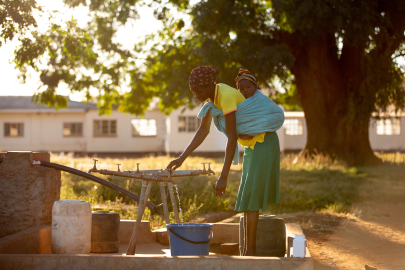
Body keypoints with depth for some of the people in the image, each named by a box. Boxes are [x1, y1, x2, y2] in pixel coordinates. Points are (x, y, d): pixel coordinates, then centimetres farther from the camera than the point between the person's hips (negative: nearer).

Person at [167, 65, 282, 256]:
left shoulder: (226, 97, -27)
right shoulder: (211, 96, 1)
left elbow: (232, 138, -29)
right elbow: (203, 131, 5)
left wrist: (223, 177, -30)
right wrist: (181, 158, -1)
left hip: (264, 143, -10)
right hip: (252, 145, 10)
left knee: (250, 198, -10)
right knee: (247, 199, 9)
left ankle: (250, 252, -6)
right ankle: (247, 252, 12)